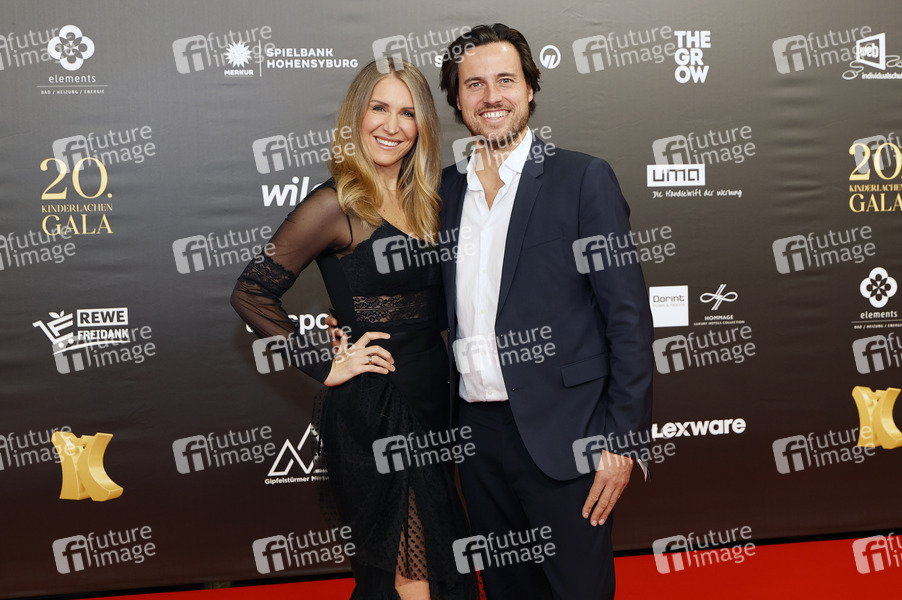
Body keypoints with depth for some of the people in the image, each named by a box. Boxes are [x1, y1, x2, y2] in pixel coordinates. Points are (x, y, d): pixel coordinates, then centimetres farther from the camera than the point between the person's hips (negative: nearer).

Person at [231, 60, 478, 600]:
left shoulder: (425, 200, 10)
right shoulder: (336, 205, -12)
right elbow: (252, 294, -13)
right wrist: (326, 367, -12)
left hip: (433, 396, 7)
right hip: (372, 409, -7)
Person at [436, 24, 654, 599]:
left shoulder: (585, 179, -6)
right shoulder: (445, 189, 9)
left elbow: (629, 317, -8)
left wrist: (622, 439, -12)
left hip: (560, 432, -4)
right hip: (477, 428, 5)